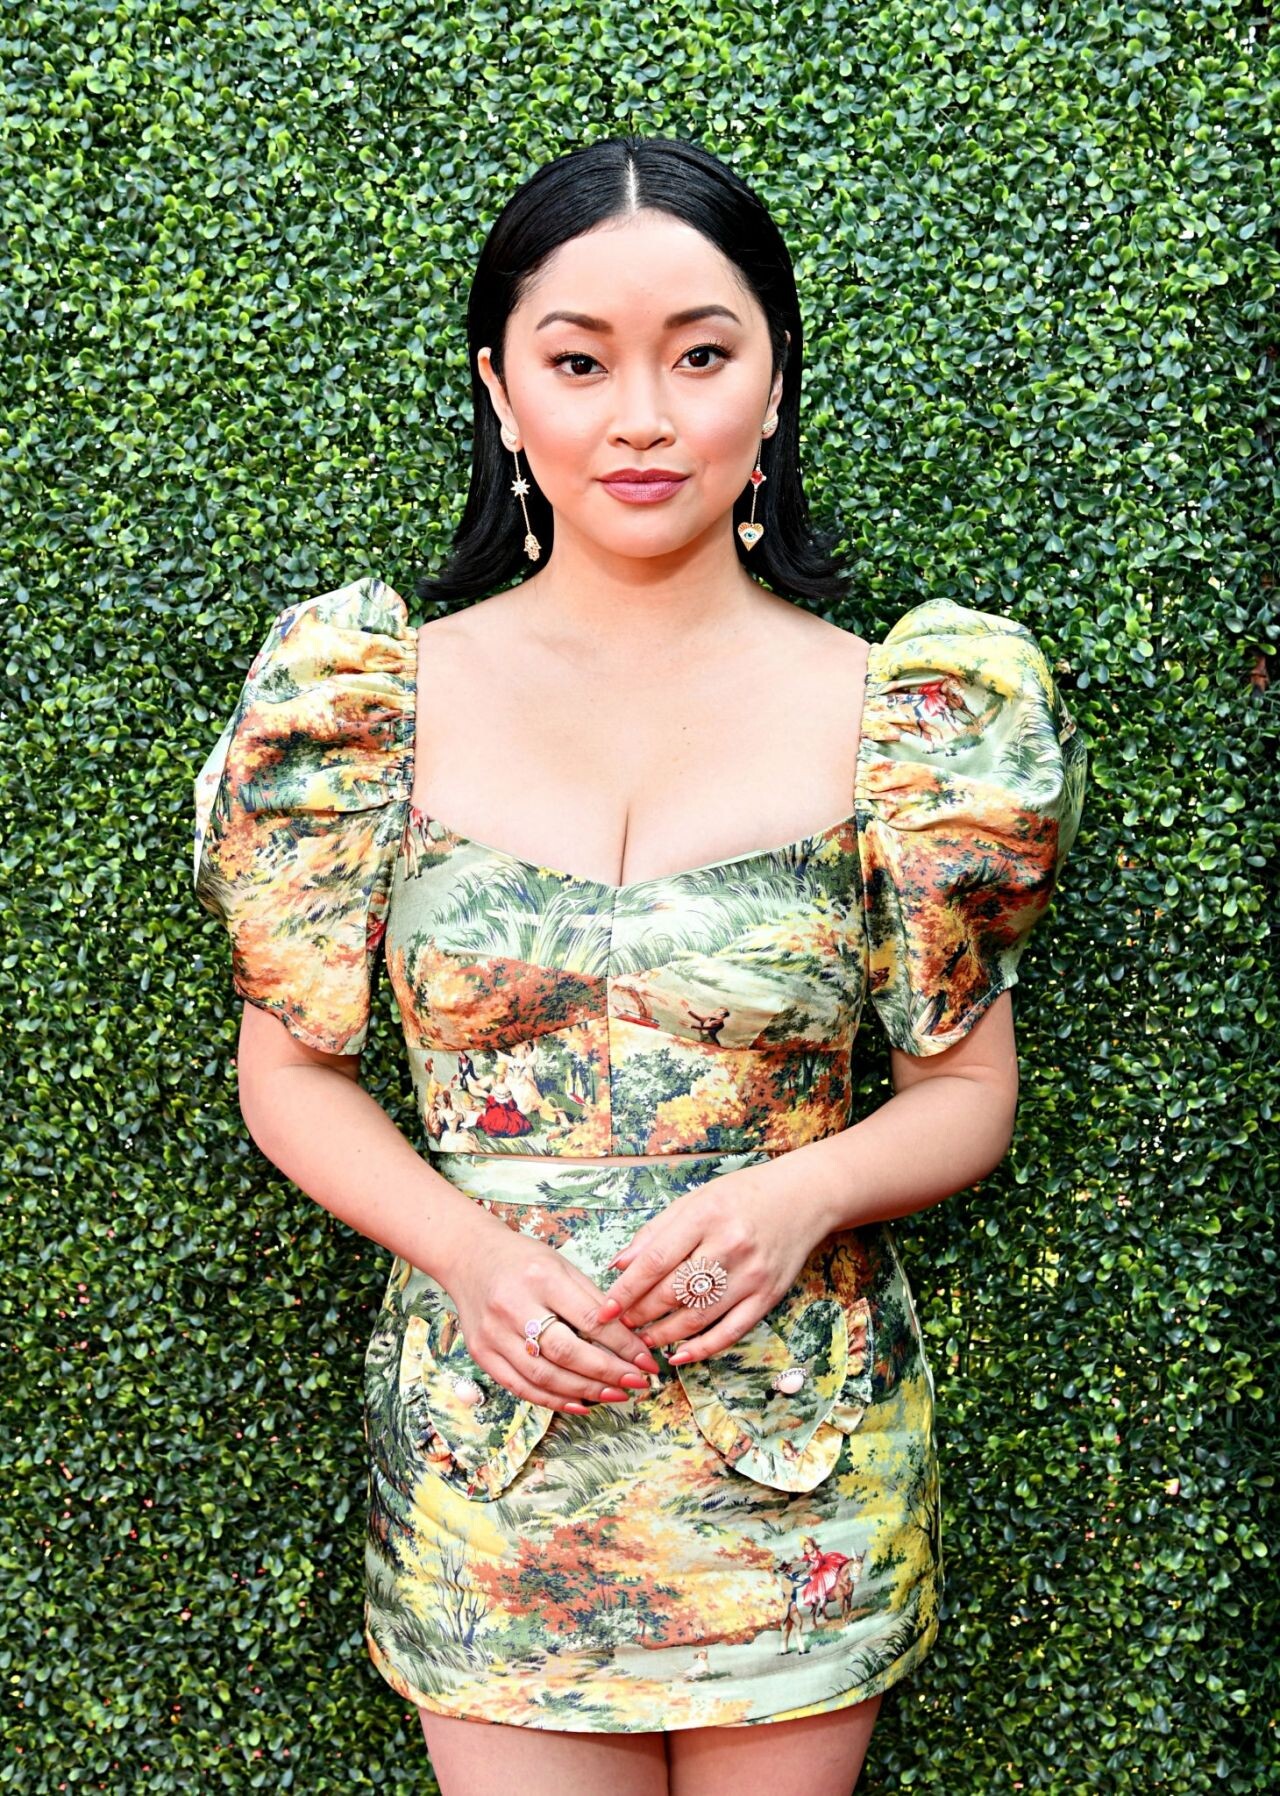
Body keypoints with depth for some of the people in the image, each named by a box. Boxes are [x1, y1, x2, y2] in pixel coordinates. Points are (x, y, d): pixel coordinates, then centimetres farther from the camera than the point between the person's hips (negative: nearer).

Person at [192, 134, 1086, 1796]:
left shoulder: (892, 719, -5)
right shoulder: (386, 705, -4)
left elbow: (970, 1088, 2)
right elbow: (291, 1066, 2)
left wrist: (805, 1193, -18)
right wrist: (466, 1247, -15)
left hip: (804, 1462, 0)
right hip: (487, 1439, 0)